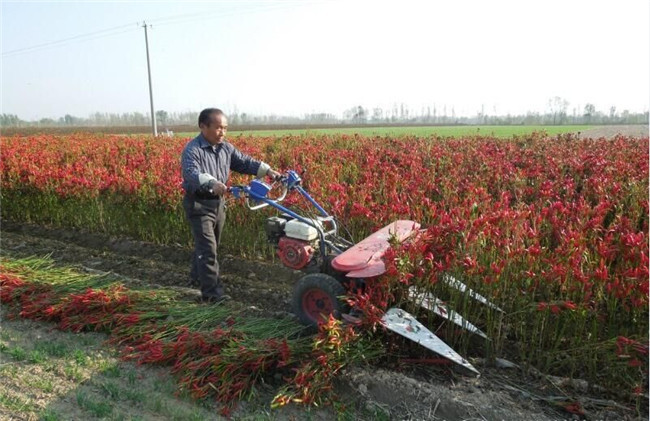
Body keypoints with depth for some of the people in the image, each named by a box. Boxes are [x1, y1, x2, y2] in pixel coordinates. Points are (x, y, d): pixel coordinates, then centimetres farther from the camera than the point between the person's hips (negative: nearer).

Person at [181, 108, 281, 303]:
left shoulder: (226, 148, 5)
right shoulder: (192, 149, -19)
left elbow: (244, 162, 3)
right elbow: (191, 174, -35)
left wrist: (267, 170, -12)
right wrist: (211, 182, -54)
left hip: (218, 202, 8)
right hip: (198, 204, -8)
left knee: (207, 244, 21)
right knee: (207, 248, -9)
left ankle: (197, 277, 41)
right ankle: (212, 292, -3)